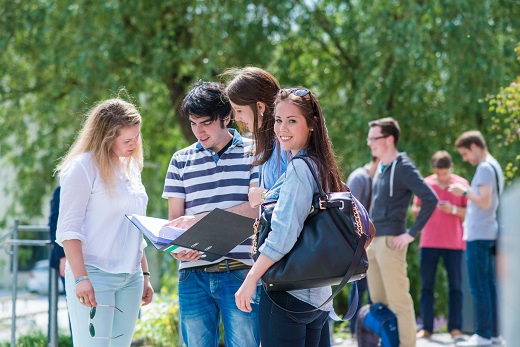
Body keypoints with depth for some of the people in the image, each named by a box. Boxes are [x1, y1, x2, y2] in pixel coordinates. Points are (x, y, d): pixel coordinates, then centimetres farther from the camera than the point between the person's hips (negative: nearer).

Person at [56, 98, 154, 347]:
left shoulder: (131, 169, 17)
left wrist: (144, 275, 20)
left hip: (130, 279, 7)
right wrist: (80, 278, -19)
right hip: (94, 276, -7)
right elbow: (69, 228, -11)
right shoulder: (83, 167, -7)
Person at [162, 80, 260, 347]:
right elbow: (174, 220, 10)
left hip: (240, 272, -3)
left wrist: (200, 219, -13)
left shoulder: (252, 152, 4)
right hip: (194, 273, 3)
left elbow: (257, 207, -7)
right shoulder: (181, 160, 13)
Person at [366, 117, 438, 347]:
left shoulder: (403, 167, -10)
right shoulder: (381, 168, 15)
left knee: (398, 300, -6)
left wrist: (412, 234, -18)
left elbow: (430, 199, -18)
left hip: (390, 241, -9)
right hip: (373, 242, 9)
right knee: (377, 301, 12)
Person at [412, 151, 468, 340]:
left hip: (454, 244, -1)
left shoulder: (461, 183, 4)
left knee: (455, 286, 0)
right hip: (429, 242, 1)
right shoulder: (425, 184, 7)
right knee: (426, 285, 1)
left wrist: (453, 209, -15)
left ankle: (455, 328, 4)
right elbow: (414, 210, 9)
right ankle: (426, 328, 5)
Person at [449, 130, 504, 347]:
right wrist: (467, 193, 14)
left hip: (478, 235, -10)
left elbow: (484, 202, -20)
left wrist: (465, 191, -9)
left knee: (478, 287, -8)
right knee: (489, 286, 11)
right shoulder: (494, 166, 17)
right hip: (489, 234, 10)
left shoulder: (484, 168, -13)